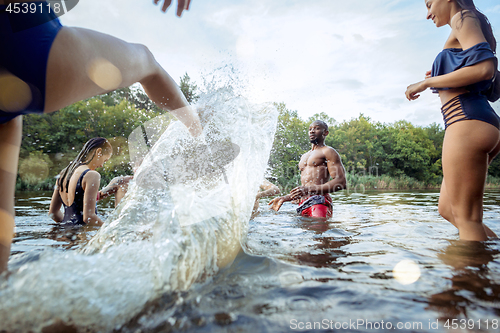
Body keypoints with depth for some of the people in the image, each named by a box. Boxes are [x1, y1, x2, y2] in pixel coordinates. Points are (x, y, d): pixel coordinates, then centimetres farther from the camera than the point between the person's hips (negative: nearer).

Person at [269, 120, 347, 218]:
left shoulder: (327, 151, 5)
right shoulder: (304, 157, 28)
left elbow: (341, 182, -9)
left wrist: (310, 189, -16)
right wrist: (284, 198, 19)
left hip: (319, 202, -7)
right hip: (303, 205, 7)